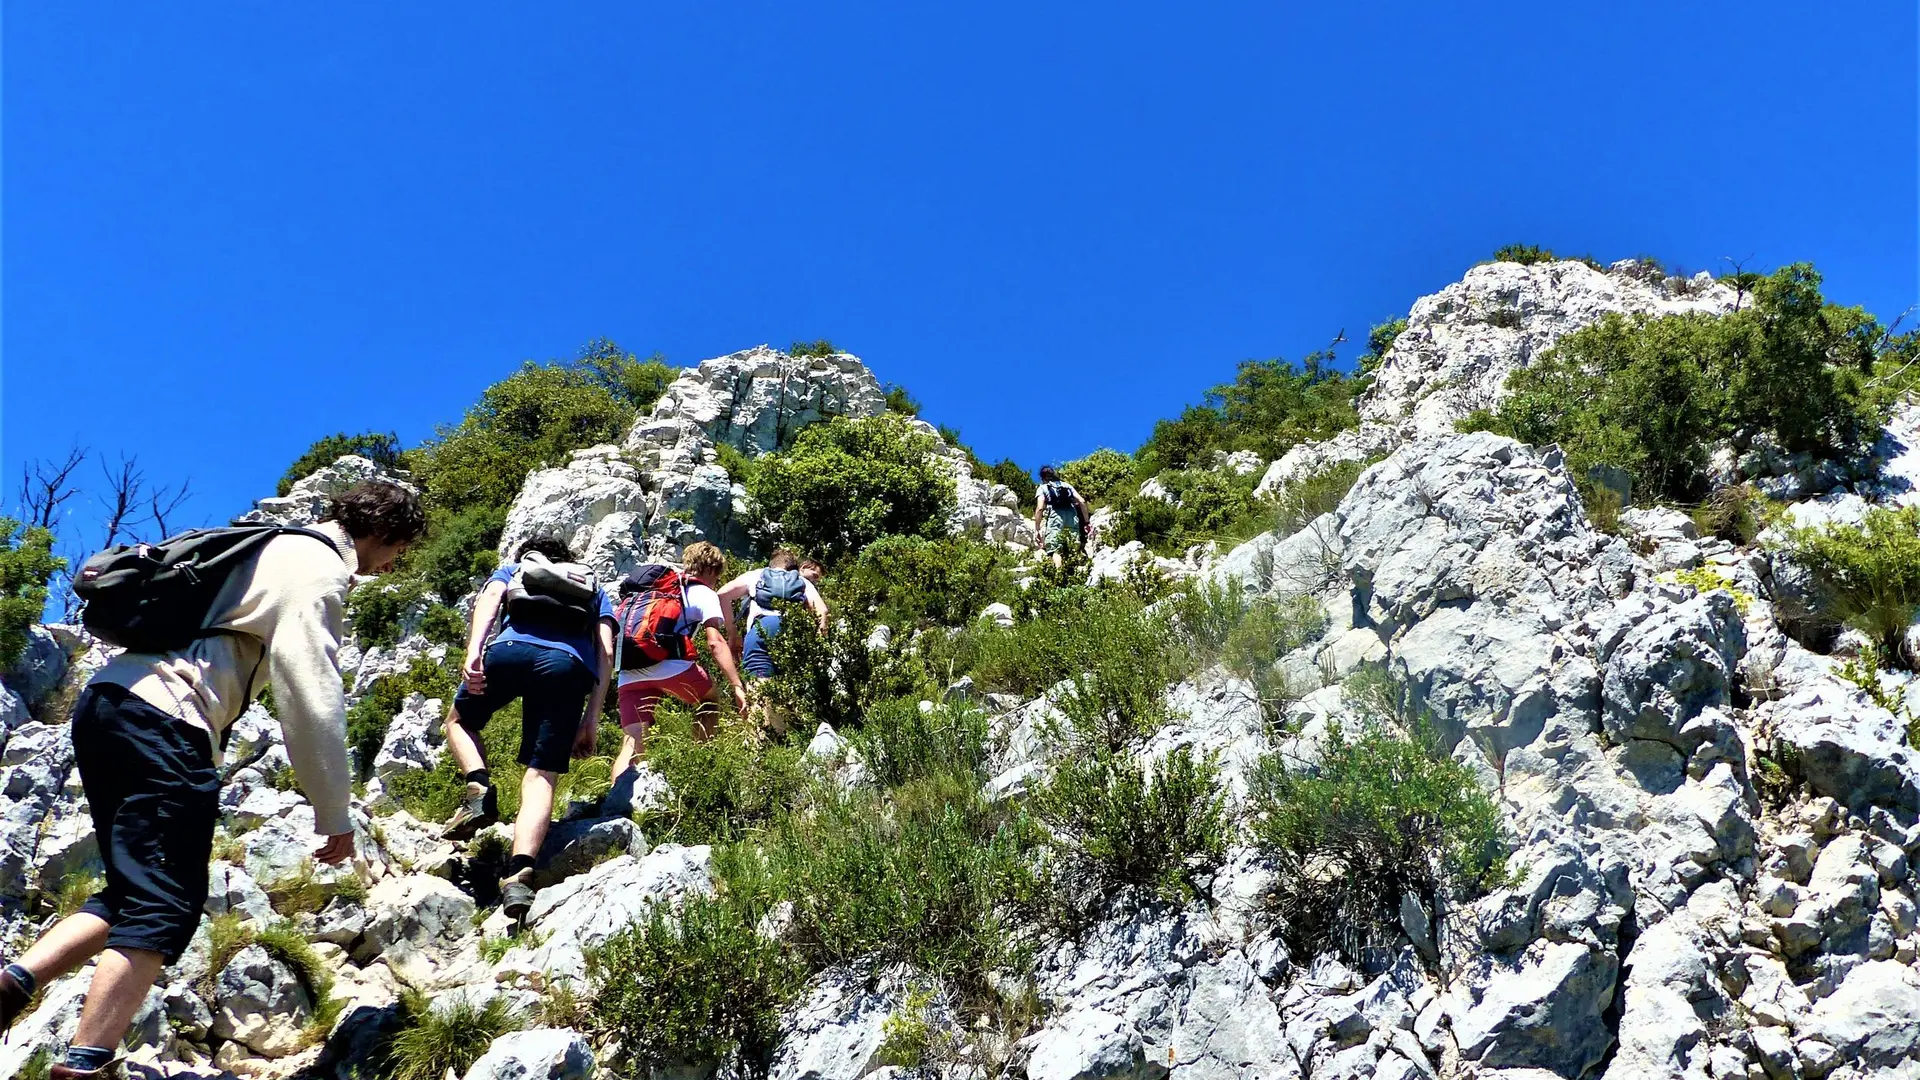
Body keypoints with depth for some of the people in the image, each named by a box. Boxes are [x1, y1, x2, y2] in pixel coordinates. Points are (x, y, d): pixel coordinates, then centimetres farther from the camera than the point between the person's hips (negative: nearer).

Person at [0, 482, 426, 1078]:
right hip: (162, 719, -10)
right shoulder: (320, 567, -5)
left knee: (136, 891, 15)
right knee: (165, 905, -9)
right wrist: (334, 813, -7)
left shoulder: (277, 547, 25)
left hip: (106, 700, 10)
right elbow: (311, 693, -13)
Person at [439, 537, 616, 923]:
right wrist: (591, 720, 15)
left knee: (460, 721, 28)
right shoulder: (594, 589, 38)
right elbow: (605, 652, 21)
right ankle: (519, 875, -23)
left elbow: (491, 596, 11)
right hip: (569, 664, 1)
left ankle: (480, 789, 1)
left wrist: (474, 651, -5)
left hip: (512, 648, -1)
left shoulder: (512, 570, 36)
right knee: (541, 775, -1)